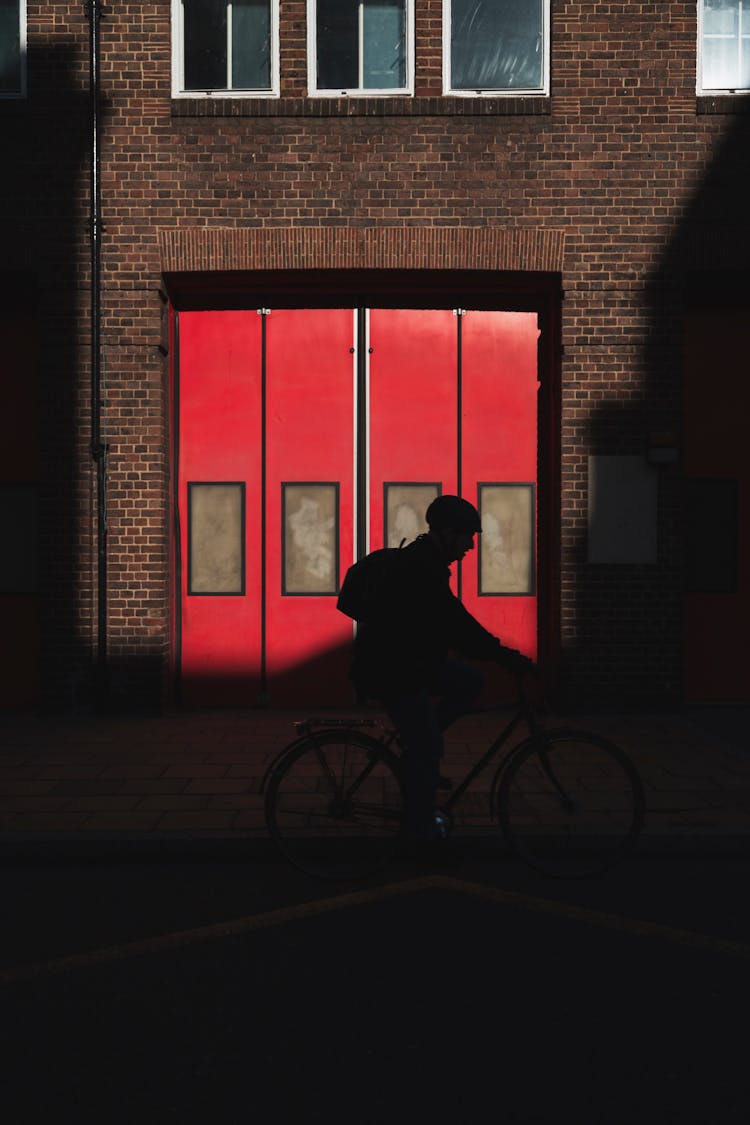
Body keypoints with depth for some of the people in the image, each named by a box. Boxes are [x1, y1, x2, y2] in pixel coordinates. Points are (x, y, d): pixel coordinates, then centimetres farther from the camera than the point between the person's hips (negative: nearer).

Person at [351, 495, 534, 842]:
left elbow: (451, 621, 17)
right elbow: (455, 624, -28)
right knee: (427, 749, -4)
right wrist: (506, 657, -24)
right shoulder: (419, 568, -23)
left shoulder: (425, 560, 9)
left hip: (407, 659, 10)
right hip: (390, 669, -10)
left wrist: (498, 648, 15)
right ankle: (423, 829, 9)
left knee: (470, 682, 9)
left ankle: (418, 743, 13)